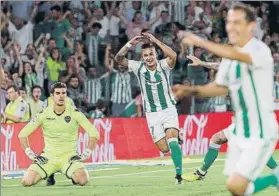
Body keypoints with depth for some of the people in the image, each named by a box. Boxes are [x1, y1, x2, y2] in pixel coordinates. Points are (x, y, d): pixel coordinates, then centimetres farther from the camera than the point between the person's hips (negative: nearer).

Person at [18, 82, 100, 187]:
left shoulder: (74, 113, -4)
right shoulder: (44, 114, -2)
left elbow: (94, 134, -2)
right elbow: (22, 134, 4)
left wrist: (85, 155, -8)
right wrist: (31, 155, -4)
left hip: (69, 156, -1)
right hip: (49, 157, 1)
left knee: (83, 180, -30)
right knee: (27, 181, -20)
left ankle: (73, 175, 8)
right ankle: (49, 175, 13)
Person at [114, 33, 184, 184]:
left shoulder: (163, 65, -11)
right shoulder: (138, 67, -5)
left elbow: (173, 56, -32)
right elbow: (118, 59, -13)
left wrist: (155, 40, -32)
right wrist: (130, 44, -25)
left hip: (168, 109, -2)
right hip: (152, 114, 2)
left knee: (172, 140, -22)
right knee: (164, 149, -2)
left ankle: (179, 175, -22)